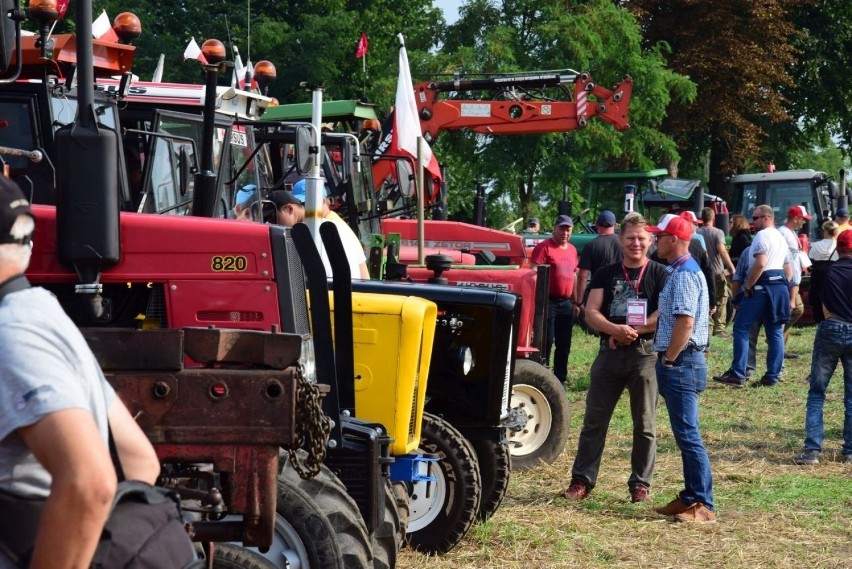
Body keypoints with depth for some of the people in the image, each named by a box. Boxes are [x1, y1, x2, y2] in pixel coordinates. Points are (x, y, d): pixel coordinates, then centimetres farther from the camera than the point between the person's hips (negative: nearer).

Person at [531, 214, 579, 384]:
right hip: (548, 301, -7)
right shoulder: (544, 247, -8)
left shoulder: (572, 250, 14)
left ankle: (560, 379, 19)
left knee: (564, 344, 11)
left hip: (567, 303, 7)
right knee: (546, 341, -6)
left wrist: (575, 301, 20)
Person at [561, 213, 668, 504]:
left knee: (645, 424, 4)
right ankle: (582, 480, 9)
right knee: (594, 419, 4)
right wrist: (615, 329, -19)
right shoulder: (605, 274, 8)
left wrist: (631, 332, -13)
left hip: (645, 354, -3)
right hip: (609, 353, 3)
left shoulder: (659, 275, 0)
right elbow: (591, 313, 0)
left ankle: (640, 484, 12)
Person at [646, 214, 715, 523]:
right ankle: (691, 496, 20)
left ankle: (703, 505, -6)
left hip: (680, 362, -11)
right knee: (684, 433, 14)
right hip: (680, 362, 11)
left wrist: (668, 360, -17)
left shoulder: (684, 274, -16)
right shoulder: (680, 271, 16)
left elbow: (685, 323, -24)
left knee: (688, 434, -8)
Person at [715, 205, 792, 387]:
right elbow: (788, 270, 23)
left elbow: (760, 264, -22)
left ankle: (737, 375, -10)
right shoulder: (781, 238, 21)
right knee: (775, 332, 8)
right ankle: (772, 376, 8)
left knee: (741, 328, -5)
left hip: (761, 287, -9)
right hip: (779, 287, 9)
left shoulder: (762, 235, -9)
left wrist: (748, 285, -15)